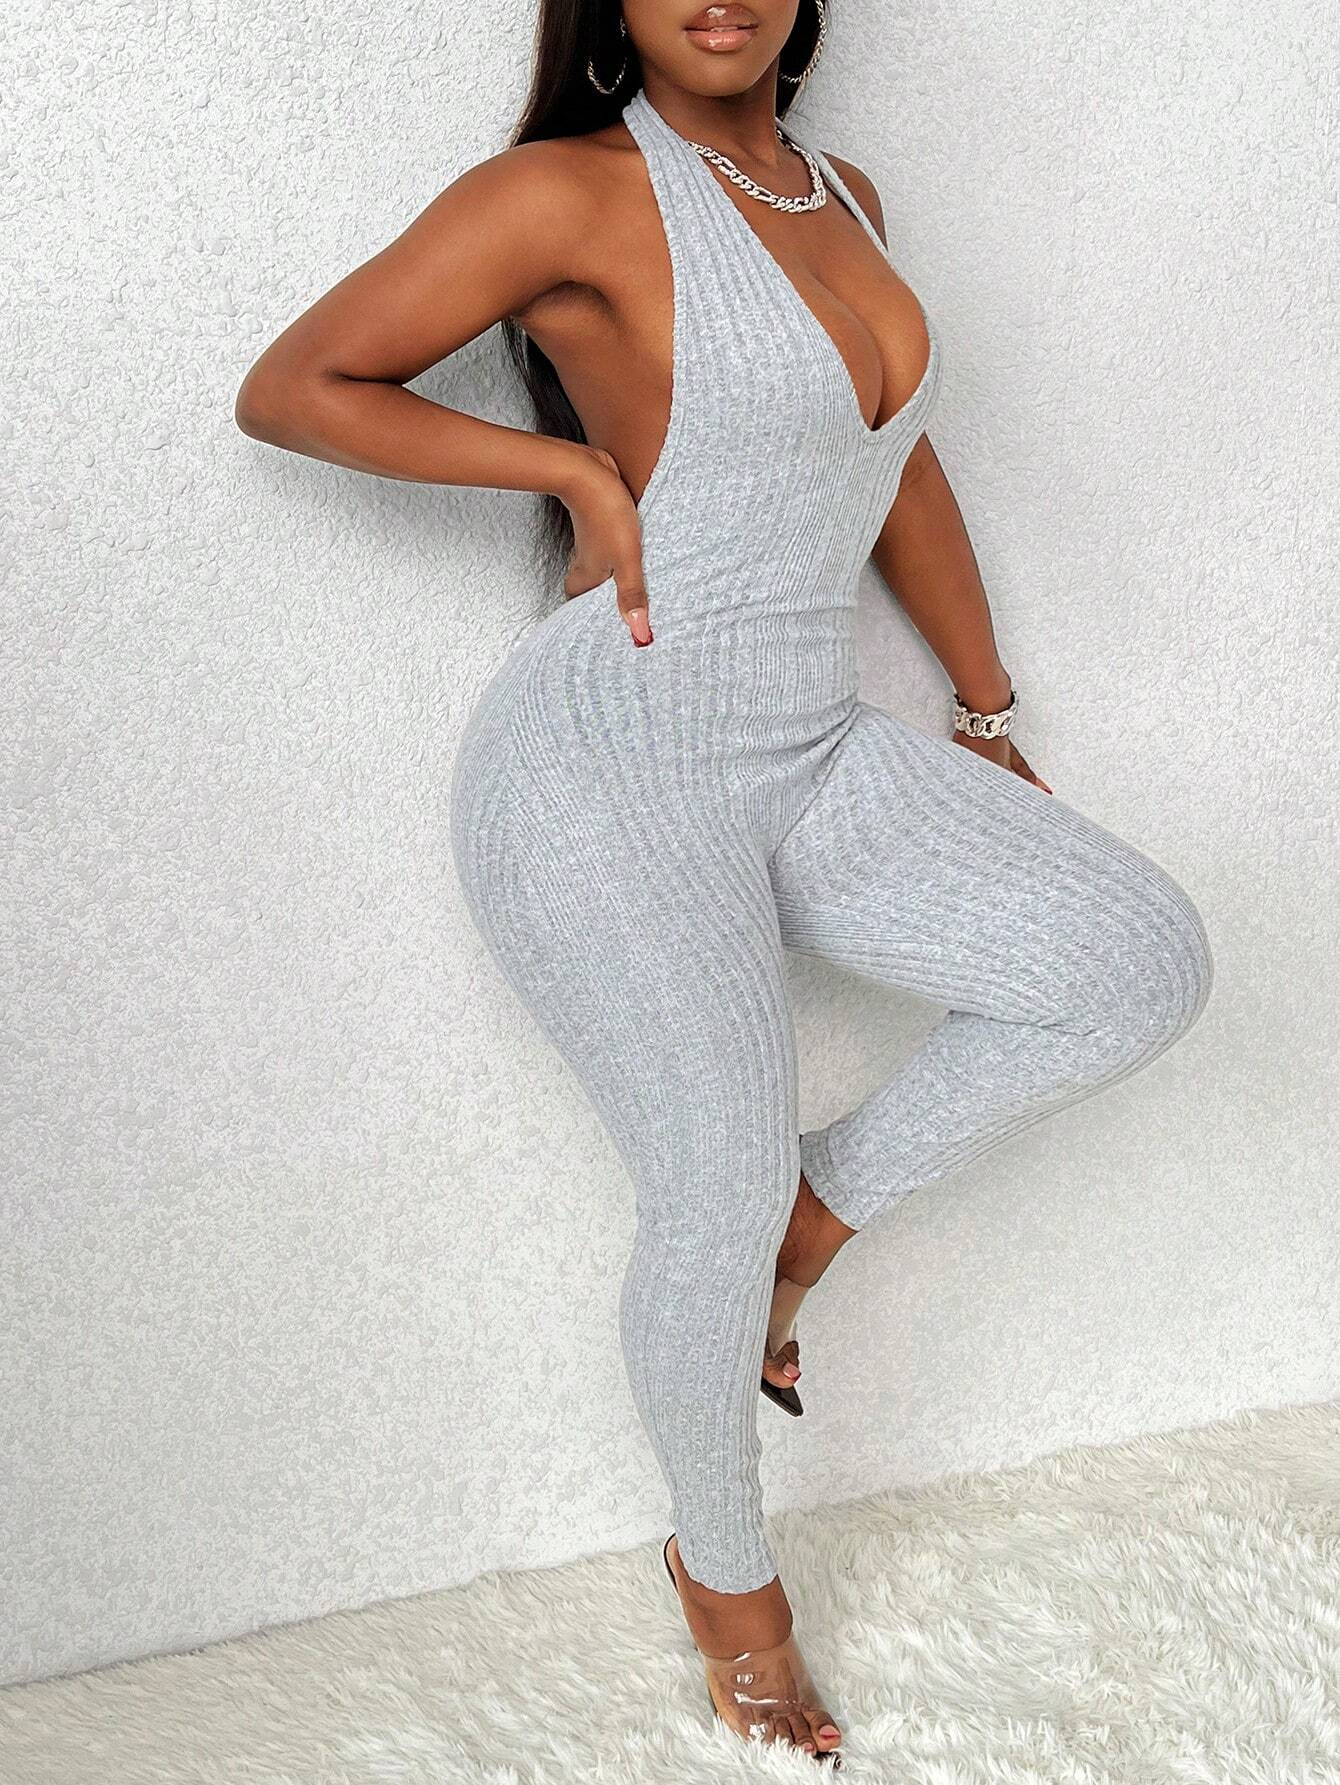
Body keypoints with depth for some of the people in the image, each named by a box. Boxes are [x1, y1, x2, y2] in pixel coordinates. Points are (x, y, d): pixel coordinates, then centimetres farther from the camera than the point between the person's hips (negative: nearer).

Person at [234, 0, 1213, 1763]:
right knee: (723, 1191, -4)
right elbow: (289, 391, -5)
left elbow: (900, 465, 21)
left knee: (1148, 960, -7)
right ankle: (723, 1566, 27)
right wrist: (582, 467, -10)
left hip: (805, 762, 7)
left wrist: (986, 721, 22)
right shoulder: (571, 190, -8)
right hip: (608, 771, -7)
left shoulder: (842, 196, 13)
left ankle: (820, 1206, 13)